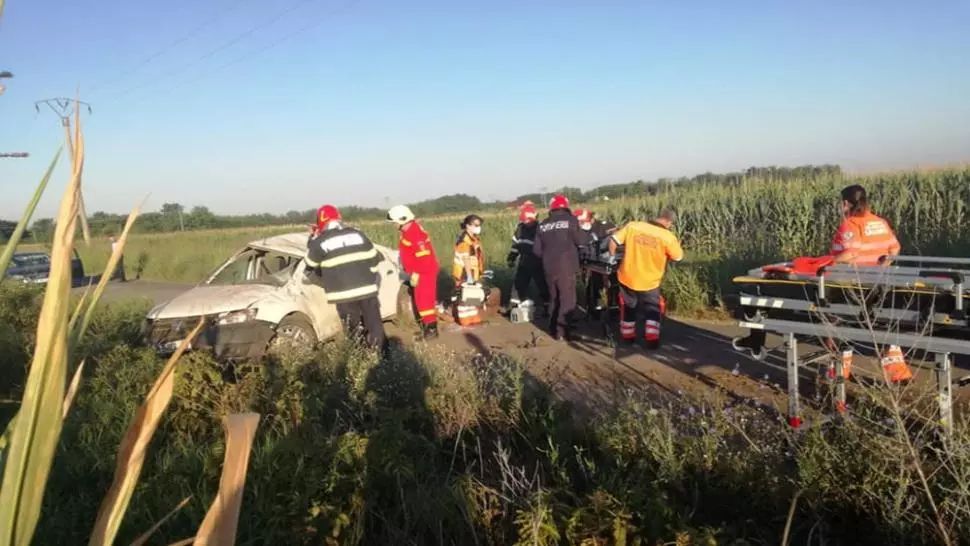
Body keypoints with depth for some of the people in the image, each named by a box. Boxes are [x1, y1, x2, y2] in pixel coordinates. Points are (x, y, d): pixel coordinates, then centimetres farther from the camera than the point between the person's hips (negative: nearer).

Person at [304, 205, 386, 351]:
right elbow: (374, 258, 11)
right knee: (374, 325, 14)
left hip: (344, 294, -4)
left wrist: (312, 241, 20)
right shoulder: (358, 235, 8)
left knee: (354, 330, 7)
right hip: (367, 288, 4)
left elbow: (310, 265, 10)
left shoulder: (320, 242, -5)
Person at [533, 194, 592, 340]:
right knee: (567, 299, 1)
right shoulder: (570, 220, -6)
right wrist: (589, 235, 15)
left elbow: (537, 249, 8)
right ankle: (562, 332, -3)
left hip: (549, 267, 5)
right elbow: (581, 240, -6)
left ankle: (553, 329, 23)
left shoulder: (543, 224, 8)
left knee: (554, 298, 18)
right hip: (566, 266, -5)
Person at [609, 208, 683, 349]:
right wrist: (676, 244, 15)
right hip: (649, 282, -2)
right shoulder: (668, 237, -17)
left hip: (627, 277, 2)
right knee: (652, 310, 21)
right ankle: (652, 339, 11)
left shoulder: (632, 226, -11)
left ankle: (627, 335, 35)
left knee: (628, 307, 26)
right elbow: (678, 257, -2)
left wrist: (613, 258, 9)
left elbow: (613, 240, -7)